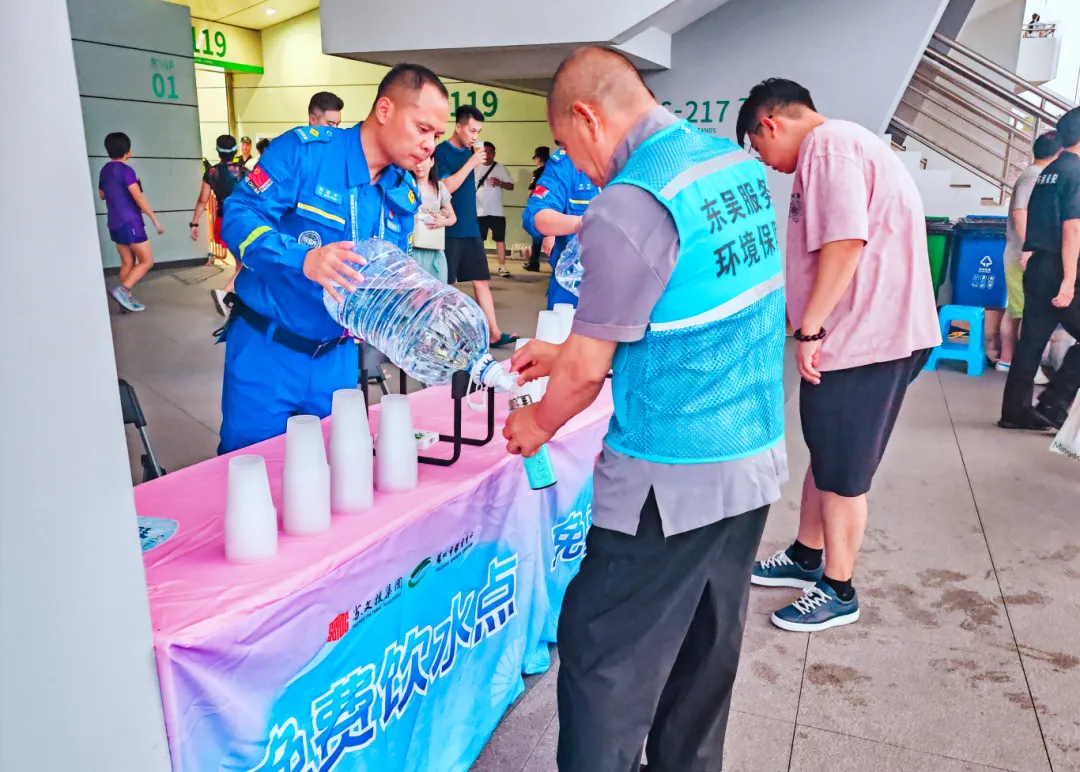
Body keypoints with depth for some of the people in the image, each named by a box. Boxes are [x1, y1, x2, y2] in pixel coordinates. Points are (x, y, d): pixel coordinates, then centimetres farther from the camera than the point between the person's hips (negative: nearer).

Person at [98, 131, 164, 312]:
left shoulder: (105, 170, 12)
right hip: (130, 222, -8)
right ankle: (122, 290, -14)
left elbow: (102, 195, 27)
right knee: (147, 261, -2)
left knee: (128, 263, 12)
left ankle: (127, 298, 11)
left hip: (115, 224, 8)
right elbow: (139, 198, -19)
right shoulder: (126, 170, -13)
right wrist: (155, 220, -17)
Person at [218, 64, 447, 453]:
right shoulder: (305, 149, -13)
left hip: (337, 358, 5)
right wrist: (302, 258, -35)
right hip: (266, 349, -5)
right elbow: (238, 215, -19)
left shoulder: (405, 194, 4)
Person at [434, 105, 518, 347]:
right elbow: (445, 188, -20)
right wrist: (471, 164, -21)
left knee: (482, 281, 6)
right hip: (449, 231, -7)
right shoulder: (442, 151, -10)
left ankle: (494, 334, 9)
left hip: (471, 229, 7)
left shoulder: (469, 152, 12)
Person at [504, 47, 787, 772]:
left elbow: (587, 371, -12)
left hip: (672, 484, -9)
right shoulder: (741, 165, 7)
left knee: (604, 659, 6)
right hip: (755, 463, 9)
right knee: (706, 652, 21)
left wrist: (538, 425, 9)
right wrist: (567, 353, 19)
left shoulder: (627, 206, -19)